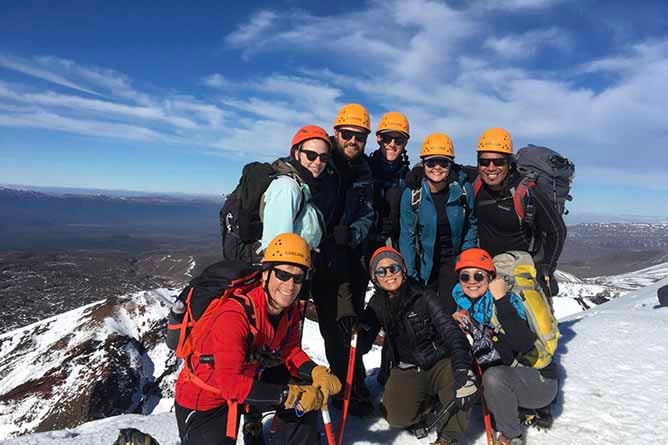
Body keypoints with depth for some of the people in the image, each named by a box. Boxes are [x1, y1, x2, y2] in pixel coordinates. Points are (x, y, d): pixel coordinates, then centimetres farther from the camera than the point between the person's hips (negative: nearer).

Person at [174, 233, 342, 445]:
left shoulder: (290, 310, -11)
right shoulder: (234, 316, -33)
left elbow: (290, 351, -1)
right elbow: (231, 382, -36)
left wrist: (316, 372, -20)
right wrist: (288, 396, -40)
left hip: (250, 378, 7)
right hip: (204, 398, -6)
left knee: (307, 390, -5)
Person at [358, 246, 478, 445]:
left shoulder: (424, 296, -14)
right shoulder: (377, 305, -2)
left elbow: (450, 330, -25)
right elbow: (362, 346, 0)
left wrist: (462, 368, -40)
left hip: (440, 363, -3)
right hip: (407, 371, 3)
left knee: (463, 387, -31)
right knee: (397, 417, -16)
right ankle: (426, 402, 18)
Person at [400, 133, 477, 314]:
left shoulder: (463, 189, -10)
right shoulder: (412, 194, -13)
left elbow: (472, 224, 5)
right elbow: (407, 236, -9)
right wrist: (410, 276, -12)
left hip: (453, 259, 0)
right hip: (424, 261, 0)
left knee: (449, 310, -9)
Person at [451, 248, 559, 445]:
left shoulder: (507, 300, -19)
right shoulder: (464, 304, -1)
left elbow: (524, 344, -35)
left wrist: (501, 299, -36)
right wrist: (457, 325, -12)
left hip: (538, 382, -7)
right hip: (507, 381, 7)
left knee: (493, 376, -30)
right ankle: (520, 412, 10)